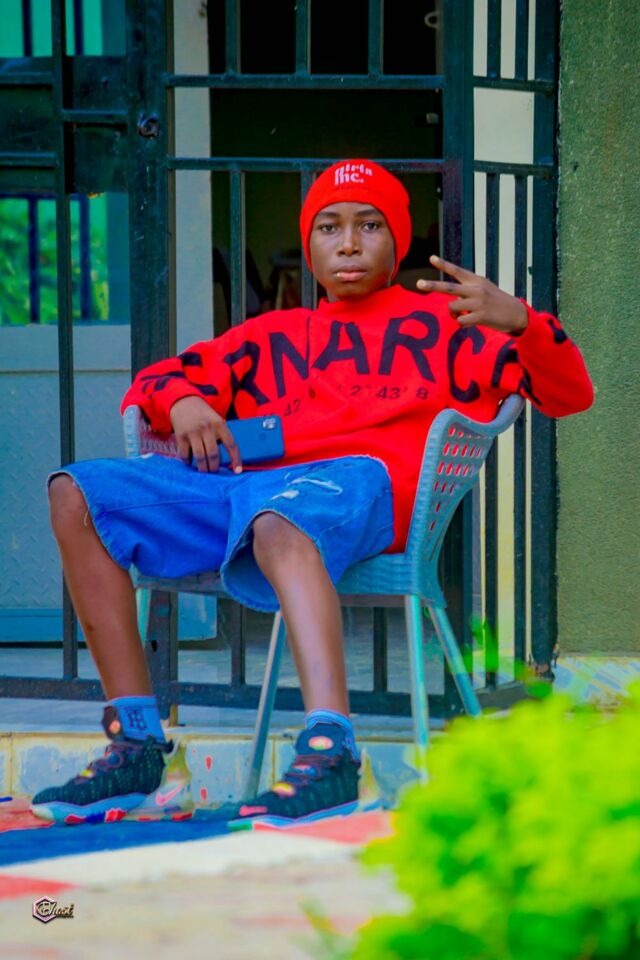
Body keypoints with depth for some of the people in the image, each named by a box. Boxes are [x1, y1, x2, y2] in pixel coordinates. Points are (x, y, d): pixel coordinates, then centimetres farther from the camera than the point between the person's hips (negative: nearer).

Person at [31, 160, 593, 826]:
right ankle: (134, 744, -16)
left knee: (280, 521, -41)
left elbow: (570, 394, 10)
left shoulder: (445, 321, 22)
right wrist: (181, 402, 5)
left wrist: (519, 321, -11)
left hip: (365, 479, -5)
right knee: (78, 495, -14)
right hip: (247, 485, 5)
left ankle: (329, 749, -58)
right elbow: (154, 383, 30)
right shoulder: (270, 335, 33)